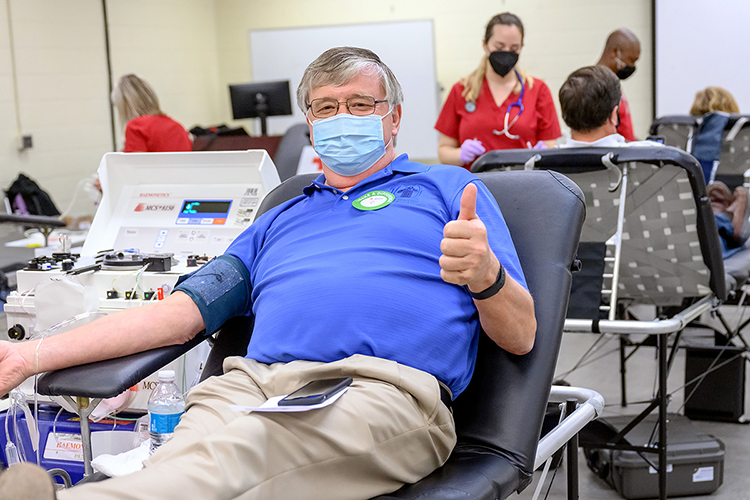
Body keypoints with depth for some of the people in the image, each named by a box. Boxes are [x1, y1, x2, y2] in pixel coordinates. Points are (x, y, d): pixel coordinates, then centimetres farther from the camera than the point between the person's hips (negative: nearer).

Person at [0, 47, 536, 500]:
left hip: (385, 389, -4)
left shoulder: (449, 188, 21)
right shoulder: (280, 221, 33)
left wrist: (486, 276, -15)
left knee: (245, 445, -39)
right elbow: (182, 311, 23)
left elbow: (521, 336, 11)